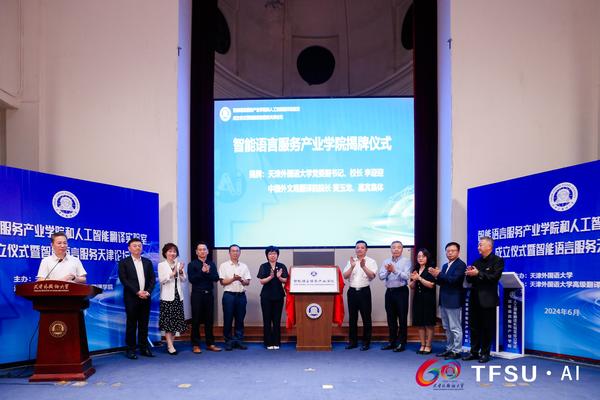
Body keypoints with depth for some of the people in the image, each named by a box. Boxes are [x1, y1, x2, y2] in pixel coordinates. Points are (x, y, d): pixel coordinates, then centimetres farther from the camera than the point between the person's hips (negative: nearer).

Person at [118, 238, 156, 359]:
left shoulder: (147, 262, 13)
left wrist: (148, 292, -7)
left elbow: (152, 279, 9)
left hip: (145, 298, 4)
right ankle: (130, 349, 8)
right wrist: (137, 292, -14)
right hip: (131, 298, -3)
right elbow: (124, 280, -8)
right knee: (131, 324, 1)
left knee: (144, 324, 7)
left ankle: (144, 348, 14)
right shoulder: (124, 262, 1)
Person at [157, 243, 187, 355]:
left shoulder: (179, 264, 10)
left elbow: (184, 280, 6)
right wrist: (172, 274, -19)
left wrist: (181, 272, -11)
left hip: (178, 296, 4)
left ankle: (170, 343, 17)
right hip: (167, 296, -4)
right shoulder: (161, 265, 0)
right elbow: (161, 280, -10)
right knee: (167, 321, -4)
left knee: (176, 321, 7)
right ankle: (170, 346, -3)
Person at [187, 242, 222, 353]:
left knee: (209, 320, 8)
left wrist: (208, 272, -18)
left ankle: (210, 344, 16)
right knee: (196, 320, 2)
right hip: (197, 294, -3)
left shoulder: (212, 264, 9)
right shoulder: (192, 264, 1)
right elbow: (191, 279, -12)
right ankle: (195, 345, 10)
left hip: (209, 294, 3)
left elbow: (216, 278, -2)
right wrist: (202, 271, -18)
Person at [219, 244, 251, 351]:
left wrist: (241, 280, -13)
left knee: (240, 319, 6)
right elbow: (222, 282, -3)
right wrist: (233, 279, -15)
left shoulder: (244, 266, 12)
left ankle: (239, 340, 15)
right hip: (229, 295, -3)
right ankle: (228, 341, 11)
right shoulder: (224, 266, 3)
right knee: (228, 319, 1)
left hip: (241, 295, 3)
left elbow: (247, 282, 7)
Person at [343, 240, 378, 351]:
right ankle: (353, 341, 19)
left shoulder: (371, 261, 1)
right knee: (352, 317, 9)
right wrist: (352, 267, -16)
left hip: (364, 291, -3)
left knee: (366, 317, 1)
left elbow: (372, 276, -13)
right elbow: (345, 276, 0)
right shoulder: (351, 261, 10)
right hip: (352, 291, 3)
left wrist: (364, 267, -28)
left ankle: (366, 342, 10)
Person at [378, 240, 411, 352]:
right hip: (389, 291, 4)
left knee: (402, 318, 1)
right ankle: (392, 342, 22)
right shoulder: (385, 261, 8)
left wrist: (395, 270, -26)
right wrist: (387, 271, -20)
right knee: (391, 318, 12)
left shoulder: (406, 261, -3)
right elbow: (381, 276, -1)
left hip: (401, 291, -4)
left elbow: (407, 276, -16)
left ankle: (401, 343, 10)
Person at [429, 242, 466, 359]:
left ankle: (457, 351, 6)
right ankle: (449, 349, 24)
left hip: (453, 301, -8)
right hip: (444, 301, 9)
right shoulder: (445, 266, 17)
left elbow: (454, 279, -21)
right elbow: (441, 282, 13)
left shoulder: (461, 265, -9)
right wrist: (435, 276, -6)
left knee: (455, 328, -1)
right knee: (447, 328, 15)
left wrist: (439, 274, -19)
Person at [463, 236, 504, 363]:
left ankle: (485, 353, 12)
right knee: (474, 327, 9)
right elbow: (469, 280, 15)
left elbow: (494, 277, -18)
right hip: (475, 299, 6)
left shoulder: (498, 260, -4)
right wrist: (469, 274, -7)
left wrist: (478, 274, -21)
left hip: (488, 300, -6)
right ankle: (474, 352, 17)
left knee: (487, 328, 2)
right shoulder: (477, 262, 16)